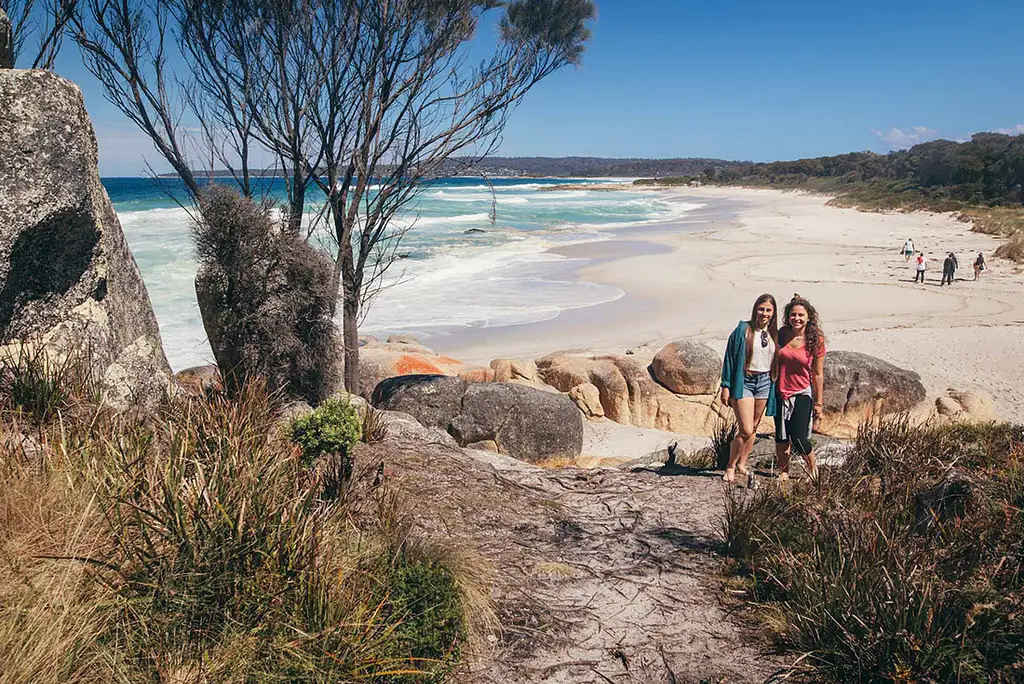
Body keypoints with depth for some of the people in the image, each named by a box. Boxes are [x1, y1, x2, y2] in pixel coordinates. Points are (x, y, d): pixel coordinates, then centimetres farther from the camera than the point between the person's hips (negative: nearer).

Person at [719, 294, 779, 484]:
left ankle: (742, 464, 26)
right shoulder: (743, 330, -7)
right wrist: (726, 386, -10)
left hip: (765, 383, 5)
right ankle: (730, 467, 6)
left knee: (753, 428, 12)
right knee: (745, 430, -10)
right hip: (744, 381, -5)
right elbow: (730, 358, -6)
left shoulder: (775, 335, 7)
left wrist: (777, 388, 11)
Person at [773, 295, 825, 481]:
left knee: (799, 438, -9)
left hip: (802, 394, -3)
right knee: (781, 437, 10)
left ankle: (813, 470, 18)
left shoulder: (816, 340, -8)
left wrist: (818, 403, -1)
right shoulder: (782, 334, -2)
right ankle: (783, 472, 29)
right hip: (780, 393, 3)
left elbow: (818, 375, -3)